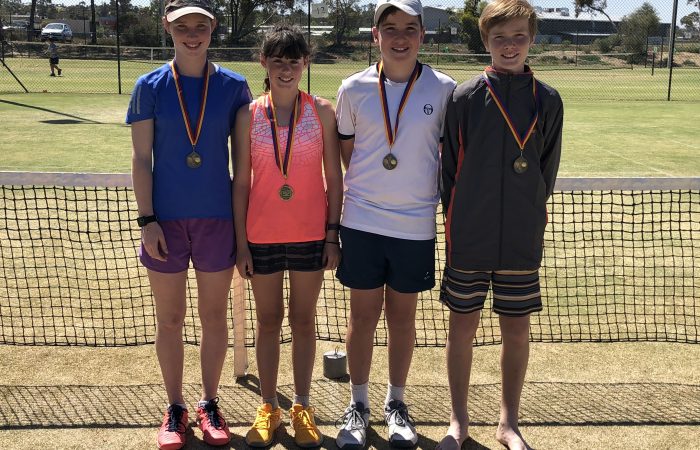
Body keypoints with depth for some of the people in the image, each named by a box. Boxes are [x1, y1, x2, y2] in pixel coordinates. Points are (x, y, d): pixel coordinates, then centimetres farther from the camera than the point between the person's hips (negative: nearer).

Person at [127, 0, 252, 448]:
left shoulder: (234, 86, 0)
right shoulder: (150, 86, -1)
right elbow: (141, 158, -1)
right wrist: (147, 219, -8)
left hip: (217, 217, 1)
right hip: (166, 220, 0)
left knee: (215, 316, 9)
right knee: (170, 319, 9)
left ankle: (210, 404, 27)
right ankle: (175, 409, 25)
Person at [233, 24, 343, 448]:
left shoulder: (322, 111, -2)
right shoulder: (249, 116, -1)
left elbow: (334, 177, 1)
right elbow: (241, 182, 0)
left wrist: (333, 233, -2)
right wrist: (241, 242, -2)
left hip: (311, 234, 0)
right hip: (262, 236, 0)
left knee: (304, 319, 11)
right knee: (268, 321, 11)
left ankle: (302, 407, 25)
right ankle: (269, 408, 25)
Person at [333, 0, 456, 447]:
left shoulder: (444, 89, -3)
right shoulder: (354, 88, 0)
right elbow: (346, 153, 9)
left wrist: (423, 189, 2)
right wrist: (368, 188, 6)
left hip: (416, 225, 0)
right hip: (361, 221, 0)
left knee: (403, 316, 12)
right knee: (363, 315, 8)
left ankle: (396, 403, 30)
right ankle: (358, 405, 25)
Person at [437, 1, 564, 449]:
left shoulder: (548, 101, 1)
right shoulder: (465, 98, -3)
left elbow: (547, 172, 7)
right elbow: (449, 168, 1)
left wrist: (527, 216, 4)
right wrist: (459, 219, 1)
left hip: (522, 241, 1)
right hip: (469, 240, -1)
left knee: (517, 330, 9)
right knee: (463, 327, 8)